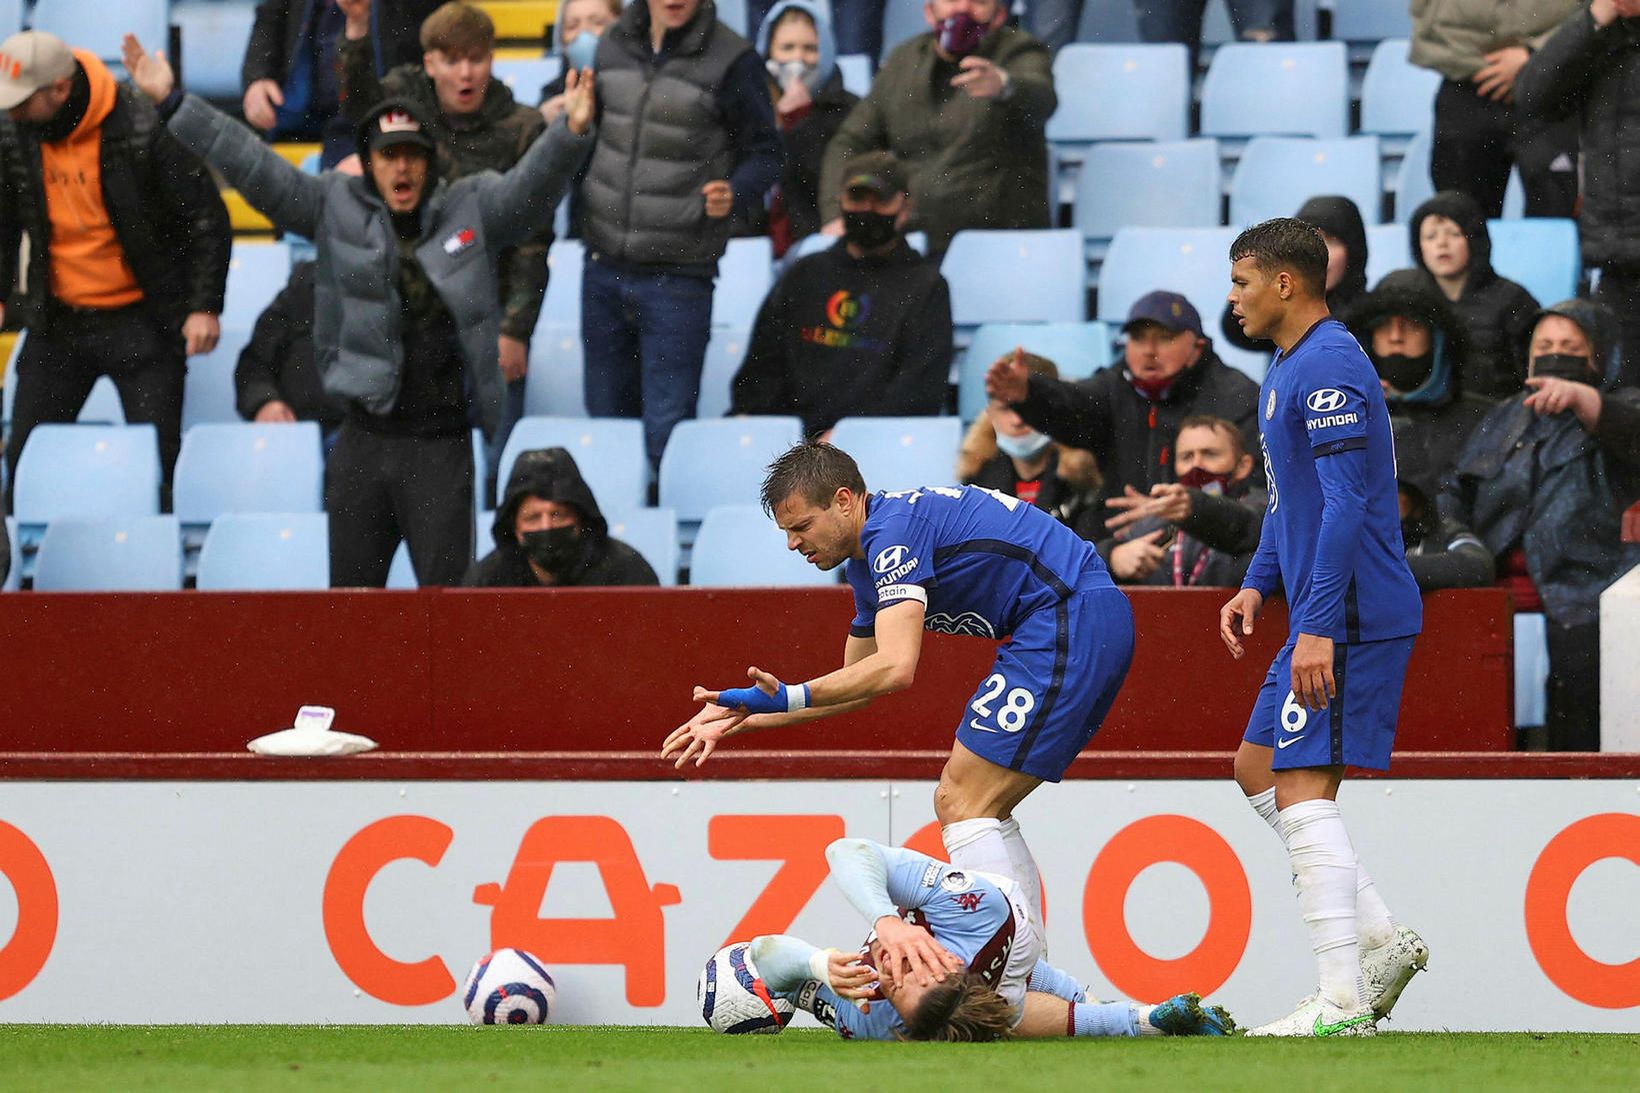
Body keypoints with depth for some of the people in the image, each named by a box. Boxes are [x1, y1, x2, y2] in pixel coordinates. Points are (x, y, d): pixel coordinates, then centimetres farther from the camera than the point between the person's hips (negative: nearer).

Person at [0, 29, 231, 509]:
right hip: (57, 324, 4)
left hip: (141, 322, -4)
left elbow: (207, 218, -10)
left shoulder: (144, 130, -18)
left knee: (156, 463, -4)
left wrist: (204, 307, -14)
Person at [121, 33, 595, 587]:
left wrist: (571, 133, -35)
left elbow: (531, 187, -14)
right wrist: (173, 104, -5)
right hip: (364, 439, 2)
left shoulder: (471, 209, 2)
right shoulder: (336, 208, 4)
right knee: (351, 586, 11)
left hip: (442, 443, -2)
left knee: (447, 588, 0)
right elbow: (253, 167, 1)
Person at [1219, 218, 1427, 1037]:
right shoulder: (1285, 369, 18)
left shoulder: (1328, 368, -16)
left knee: (1303, 789, -12)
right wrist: (1257, 586, 16)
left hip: (1347, 620, -11)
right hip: (1322, 618, 11)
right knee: (1258, 770, 15)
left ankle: (1342, 1000, -13)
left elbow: (1346, 506, -23)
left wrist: (1319, 628, -26)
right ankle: (1381, 939, 14)